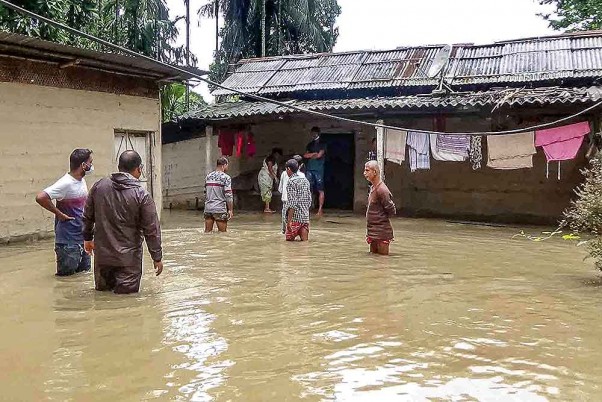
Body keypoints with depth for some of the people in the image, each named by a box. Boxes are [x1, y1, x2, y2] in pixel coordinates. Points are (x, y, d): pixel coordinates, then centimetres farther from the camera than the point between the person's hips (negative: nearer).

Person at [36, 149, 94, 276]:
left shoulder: (81, 180, 5)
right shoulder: (66, 184, -21)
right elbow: (40, 198, -30)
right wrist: (60, 214, -20)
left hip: (82, 238, 8)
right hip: (68, 242, -8)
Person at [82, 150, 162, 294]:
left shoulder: (99, 186, 0)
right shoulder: (142, 195, -13)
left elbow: (88, 216, 11)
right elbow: (151, 230, -10)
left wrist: (88, 238, 27)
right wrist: (157, 258, -1)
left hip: (102, 254, 4)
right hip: (128, 257, -4)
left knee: (102, 290, 20)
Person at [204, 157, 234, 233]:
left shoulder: (208, 176, 12)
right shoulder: (226, 178, -7)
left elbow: (206, 193, 16)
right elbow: (228, 195, -12)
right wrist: (230, 210, -8)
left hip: (208, 208, 6)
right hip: (220, 209, -5)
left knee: (207, 232, 9)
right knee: (222, 232, 5)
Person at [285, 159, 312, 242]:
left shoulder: (291, 182, -11)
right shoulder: (305, 180, 12)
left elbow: (292, 203, -19)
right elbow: (309, 200, 15)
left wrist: (289, 221, -19)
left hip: (295, 217, -7)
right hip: (306, 217, 7)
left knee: (289, 240, 3)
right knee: (304, 241, 6)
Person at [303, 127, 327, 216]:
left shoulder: (322, 145, 6)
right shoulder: (310, 145, 20)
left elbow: (319, 155, -8)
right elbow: (305, 155, 8)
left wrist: (309, 155, 5)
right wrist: (314, 153, -4)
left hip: (319, 169, -4)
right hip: (309, 169, 4)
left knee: (320, 190, -5)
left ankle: (320, 210, -6)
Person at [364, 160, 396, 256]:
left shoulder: (382, 190, -20)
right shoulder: (373, 188, 10)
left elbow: (392, 211, -16)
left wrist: (381, 218, -1)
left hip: (381, 233, -10)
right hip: (373, 233, 10)